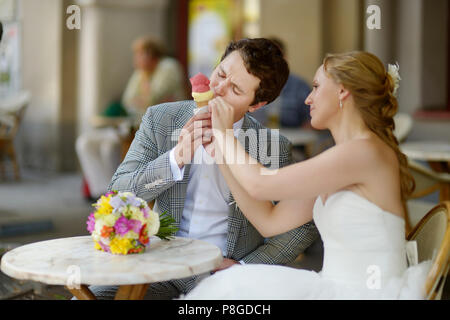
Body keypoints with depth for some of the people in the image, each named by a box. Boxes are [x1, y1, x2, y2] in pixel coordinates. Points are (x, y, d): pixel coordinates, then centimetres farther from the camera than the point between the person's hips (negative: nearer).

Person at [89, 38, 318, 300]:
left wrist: (244, 266, -6)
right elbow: (118, 194, -2)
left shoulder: (274, 147, -2)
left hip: (225, 269, -1)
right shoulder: (160, 119, 2)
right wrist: (177, 158, -17)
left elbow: (305, 226, 3)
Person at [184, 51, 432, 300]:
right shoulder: (337, 161, 13)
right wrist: (220, 150, 13)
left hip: (368, 294, -8)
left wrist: (224, 132, 2)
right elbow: (268, 221, 11)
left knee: (242, 285, -16)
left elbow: (260, 185, -14)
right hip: (335, 289, 8)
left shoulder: (366, 151, -15)